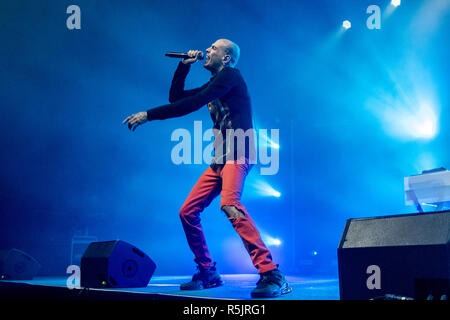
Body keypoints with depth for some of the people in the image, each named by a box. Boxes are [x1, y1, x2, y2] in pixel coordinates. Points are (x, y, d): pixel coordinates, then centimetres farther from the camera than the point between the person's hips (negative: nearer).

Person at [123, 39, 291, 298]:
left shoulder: (230, 75, -4)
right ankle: (208, 274, 19)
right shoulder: (213, 84, 24)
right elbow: (176, 97, 30)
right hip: (220, 159, 10)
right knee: (188, 212, 6)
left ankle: (271, 275, -36)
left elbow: (191, 104, -15)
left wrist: (149, 115, -14)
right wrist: (184, 66, 20)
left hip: (237, 154, -10)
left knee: (229, 204, -33)